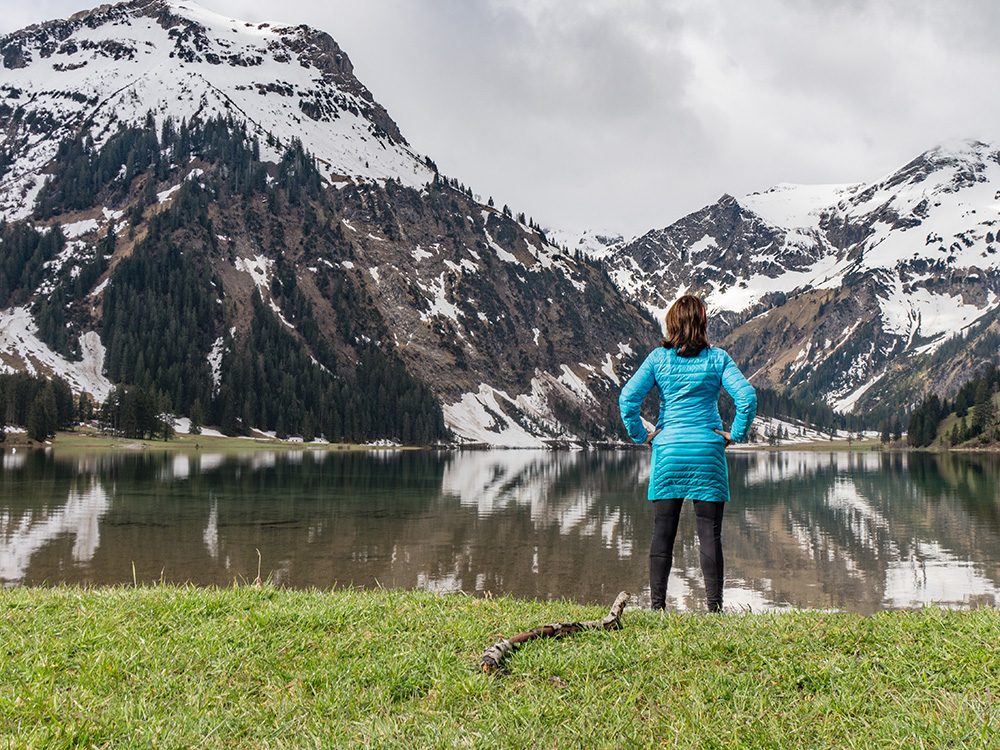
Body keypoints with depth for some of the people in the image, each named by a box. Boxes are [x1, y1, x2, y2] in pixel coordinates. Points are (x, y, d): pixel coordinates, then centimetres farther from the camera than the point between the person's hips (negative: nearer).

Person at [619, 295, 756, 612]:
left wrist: (640, 434, 3)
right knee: (710, 533, 2)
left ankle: (657, 604, 6)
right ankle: (714, 606, 2)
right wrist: (736, 434, -1)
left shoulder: (658, 358, 1)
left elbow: (627, 397, -7)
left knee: (662, 532, 6)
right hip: (708, 450, -1)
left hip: (667, 448, 1)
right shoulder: (718, 359, 0)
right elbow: (747, 396, -11)